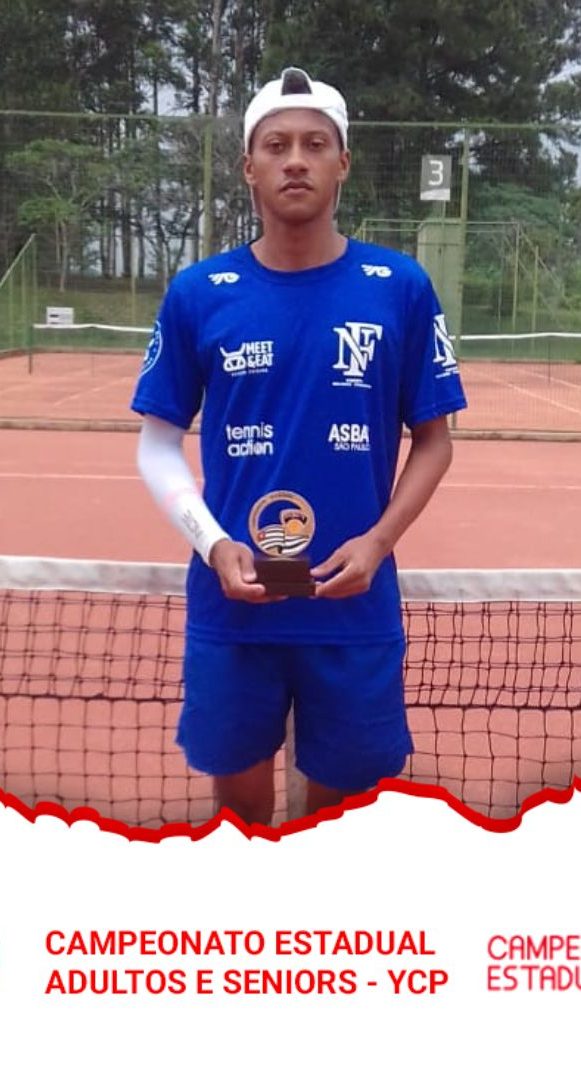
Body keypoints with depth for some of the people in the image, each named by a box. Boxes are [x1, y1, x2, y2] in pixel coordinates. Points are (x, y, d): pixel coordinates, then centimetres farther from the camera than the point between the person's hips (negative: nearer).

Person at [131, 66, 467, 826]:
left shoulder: (401, 288, -2)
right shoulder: (196, 294, -1)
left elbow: (433, 440, 4)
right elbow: (158, 444, 4)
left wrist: (378, 542, -12)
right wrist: (213, 545, -12)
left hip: (355, 608, 0)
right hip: (231, 605, 1)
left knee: (342, 800, 16)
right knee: (240, 800, 17)